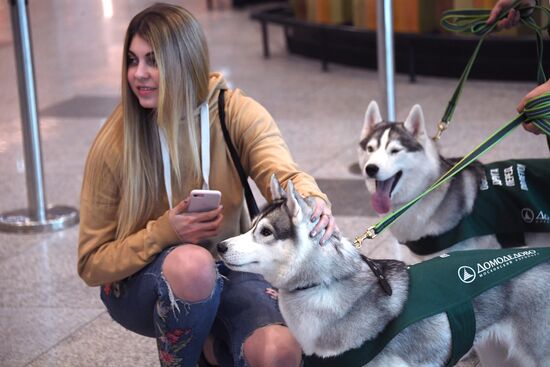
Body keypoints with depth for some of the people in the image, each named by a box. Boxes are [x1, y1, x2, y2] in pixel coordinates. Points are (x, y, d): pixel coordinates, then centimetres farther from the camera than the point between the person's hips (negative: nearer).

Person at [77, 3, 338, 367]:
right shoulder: (114, 145, -15)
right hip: (141, 281, -1)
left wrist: (314, 201, -55)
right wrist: (164, 233, -27)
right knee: (193, 263, -37)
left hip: (227, 273, 2)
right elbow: (92, 265, -10)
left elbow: (284, 173, -30)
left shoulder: (236, 114, -11)